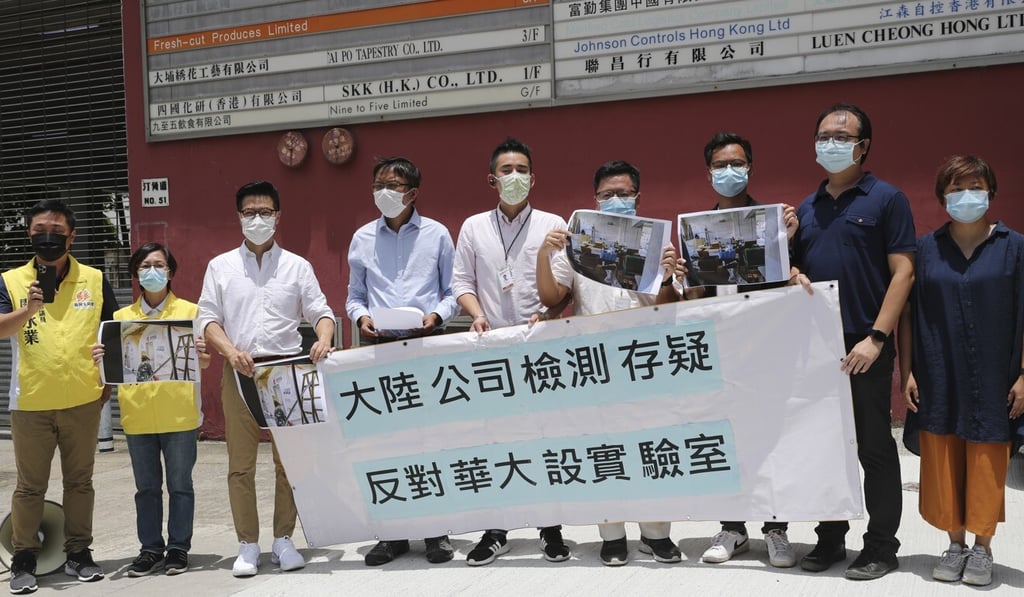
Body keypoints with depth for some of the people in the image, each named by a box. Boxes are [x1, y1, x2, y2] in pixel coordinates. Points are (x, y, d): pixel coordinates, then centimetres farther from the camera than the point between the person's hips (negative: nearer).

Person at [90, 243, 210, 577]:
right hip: (137, 415, 3)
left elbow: (202, 362, 0)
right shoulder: (122, 318, 10)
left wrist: (201, 358, -23)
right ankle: (151, 549, 20)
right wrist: (101, 361, -12)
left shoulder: (189, 312, 2)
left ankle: (178, 548, 15)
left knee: (179, 484, 4)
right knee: (146, 486, 10)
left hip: (179, 414, -2)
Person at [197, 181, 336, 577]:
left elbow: (320, 312, 5)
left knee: (289, 460, 2)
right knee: (241, 463, 2)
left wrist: (324, 340, -17)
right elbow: (207, 320, 5)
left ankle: (283, 540, 15)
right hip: (239, 371, 0)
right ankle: (248, 544, 13)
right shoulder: (220, 266, 10)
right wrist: (231, 350, -13)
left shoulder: (297, 266, 10)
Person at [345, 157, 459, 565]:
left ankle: (436, 531, 11)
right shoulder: (362, 239, 10)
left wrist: (437, 315, -13)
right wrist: (361, 317, -6)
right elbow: (354, 297, 15)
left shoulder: (436, 234, 4)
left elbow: (453, 291, 6)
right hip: (381, 347, 2)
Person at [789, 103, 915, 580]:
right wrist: (793, 275, -5)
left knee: (874, 447, 3)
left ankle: (881, 546, 16)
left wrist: (876, 338, -15)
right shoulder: (806, 208, 14)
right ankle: (830, 538, 24)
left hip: (864, 347, -5)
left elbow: (903, 272, -8)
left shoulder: (886, 199, -2)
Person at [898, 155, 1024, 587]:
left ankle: (982, 549, 22)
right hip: (938, 381, 2)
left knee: (987, 465, 6)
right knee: (941, 462, 7)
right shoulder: (925, 248, 4)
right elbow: (907, 314, 4)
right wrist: (907, 371, 0)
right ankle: (955, 544, 23)